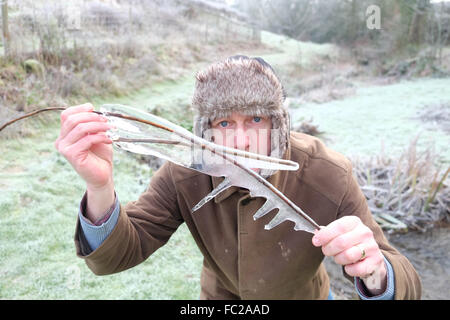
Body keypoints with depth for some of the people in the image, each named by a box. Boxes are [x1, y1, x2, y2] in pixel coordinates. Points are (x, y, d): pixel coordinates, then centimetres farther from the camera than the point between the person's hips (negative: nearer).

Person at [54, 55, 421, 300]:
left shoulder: (328, 178, -31)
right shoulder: (184, 176, -27)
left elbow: (405, 286, -28)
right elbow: (115, 256, -28)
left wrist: (374, 272, -53)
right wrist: (100, 188, -49)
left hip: (303, 293, 0)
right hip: (220, 293, 1)